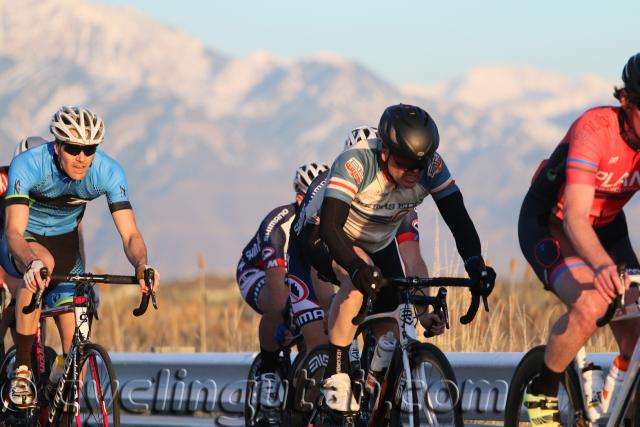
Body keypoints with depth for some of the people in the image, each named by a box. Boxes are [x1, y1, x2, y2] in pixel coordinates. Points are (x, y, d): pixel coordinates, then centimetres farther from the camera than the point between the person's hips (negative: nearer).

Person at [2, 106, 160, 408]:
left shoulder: (108, 173, -23)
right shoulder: (27, 165, -31)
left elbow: (130, 235, -24)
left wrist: (142, 266, -47)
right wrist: (32, 263, -62)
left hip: (63, 241, 4)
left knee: (77, 344, -9)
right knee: (42, 262, -40)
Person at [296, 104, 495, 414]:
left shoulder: (431, 168, -25)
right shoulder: (356, 164, -37)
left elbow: (458, 219, -26)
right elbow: (330, 225, -44)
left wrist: (475, 262, -45)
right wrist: (357, 267, -60)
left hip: (379, 244, 5)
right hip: (327, 237, -5)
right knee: (358, 281, -35)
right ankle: (336, 378, -26)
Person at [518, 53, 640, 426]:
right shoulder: (595, 130, -33)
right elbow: (575, 216, -42)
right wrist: (602, 264, -62)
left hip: (607, 227, 6)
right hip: (549, 225, -6)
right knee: (590, 305, -30)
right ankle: (542, 394, -9)